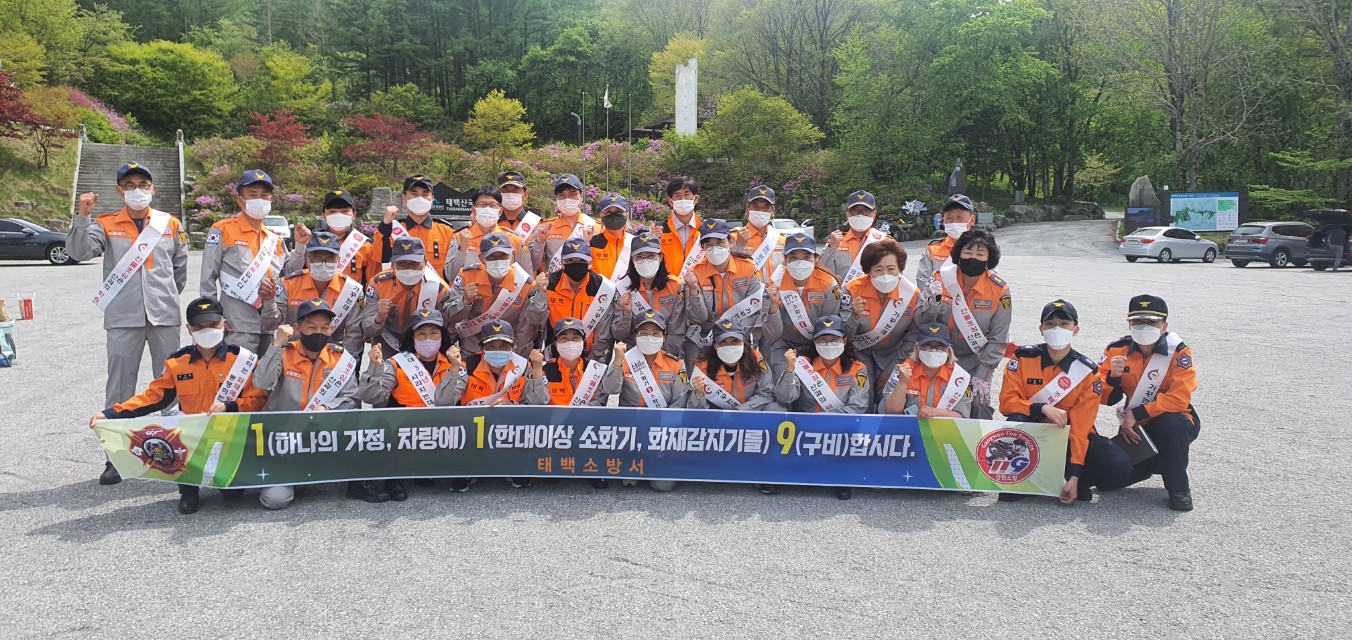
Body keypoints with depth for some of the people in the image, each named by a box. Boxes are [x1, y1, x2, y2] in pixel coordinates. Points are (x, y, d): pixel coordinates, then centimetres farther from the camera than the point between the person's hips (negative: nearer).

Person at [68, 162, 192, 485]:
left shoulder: (170, 224, 8)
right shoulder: (106, 225, 4)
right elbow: (80, 252, -12)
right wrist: (82, 216, -22)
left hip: (165, 317, 1)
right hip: (123, 319, -1)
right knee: (119, 389, 4)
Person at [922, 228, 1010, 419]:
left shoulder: (999, 289, -10)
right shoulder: (941, 279, -11)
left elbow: (997, 339, -5)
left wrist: (982, 376, -10)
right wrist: (932, 305, -30)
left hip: (976, 358, 0)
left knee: (979, 404, -17)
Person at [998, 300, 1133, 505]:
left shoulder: (1087, 371, -8)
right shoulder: (1023, 358, -8)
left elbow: (1081, 426, -13)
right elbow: (1007, 401, -14)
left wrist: (1074, 477, -19)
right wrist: (1043, 408, -33)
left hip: (1067, 438, 1)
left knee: (1119, 467, -22)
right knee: (1016, 422, -34)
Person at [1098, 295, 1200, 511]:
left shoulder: (1177, 352, -14)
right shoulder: (1117, 350, -5)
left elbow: (1178, 399, -21)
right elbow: (1103, 397, -5)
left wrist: (1136, 414, -25)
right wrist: (1113, 376, -25)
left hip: (1174, 423, -3)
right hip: (1135, 428, 3)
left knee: (1170, 423, -39)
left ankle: (1179, 488, -15)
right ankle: (1158, 462, 19)